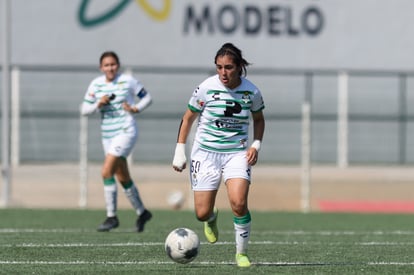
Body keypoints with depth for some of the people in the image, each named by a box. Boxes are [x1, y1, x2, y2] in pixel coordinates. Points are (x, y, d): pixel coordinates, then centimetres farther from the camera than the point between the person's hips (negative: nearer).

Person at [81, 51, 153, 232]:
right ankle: (141, 212, 31)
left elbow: (147, 98, 4)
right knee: (123, 178, 13)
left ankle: (111, 216, -12)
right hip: (107, 135, 6)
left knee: (107, 171, -19)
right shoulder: (96, 84, 5)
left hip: (126, 132, -6)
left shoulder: (128, 81, -6)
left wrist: (136, 109, -14)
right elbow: (84, 110, 5)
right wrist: (98, 104, -13)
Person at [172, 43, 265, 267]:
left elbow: (258, 119, 14)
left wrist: (256, 145, -1)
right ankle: (211, 218, 39)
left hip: (237, 153, 0)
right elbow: (188, 118, 2)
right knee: (202, 213, -2)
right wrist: (180, 151, -1)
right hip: (206, 152, 0)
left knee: (239, 203, -22)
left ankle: (241, 253, -2)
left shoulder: (251, 91, -5)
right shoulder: (207, 88, -11)